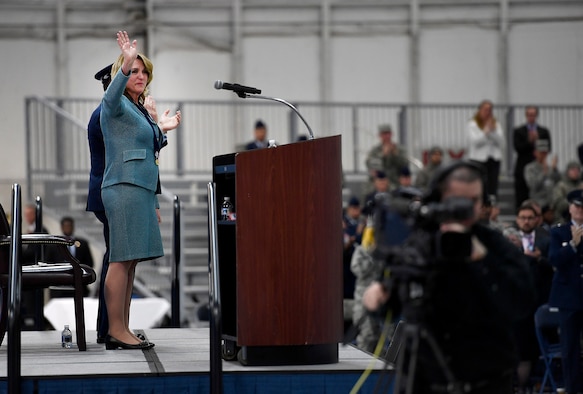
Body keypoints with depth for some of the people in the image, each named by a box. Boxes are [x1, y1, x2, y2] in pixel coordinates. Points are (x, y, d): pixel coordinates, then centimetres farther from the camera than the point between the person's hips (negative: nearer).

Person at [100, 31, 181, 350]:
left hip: (141, 190, 9)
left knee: (130, 262, 7)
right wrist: (126, 65, -45)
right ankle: (116, 331, -13)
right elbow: (112, 95, -31)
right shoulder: (116, 105, -4)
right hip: (124, 188, -9)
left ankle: (123, 329, 8)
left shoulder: (141, 111, 22)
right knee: (122, 259, -12)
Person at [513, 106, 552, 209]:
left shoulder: (544, 132, 12)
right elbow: (518, 148, -3)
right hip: (522, 168, -1)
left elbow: (548, 149, 3)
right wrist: (529, 141, -18)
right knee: (521, 197, -4)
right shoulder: (518, 131, 8)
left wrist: (537, 141, -13)